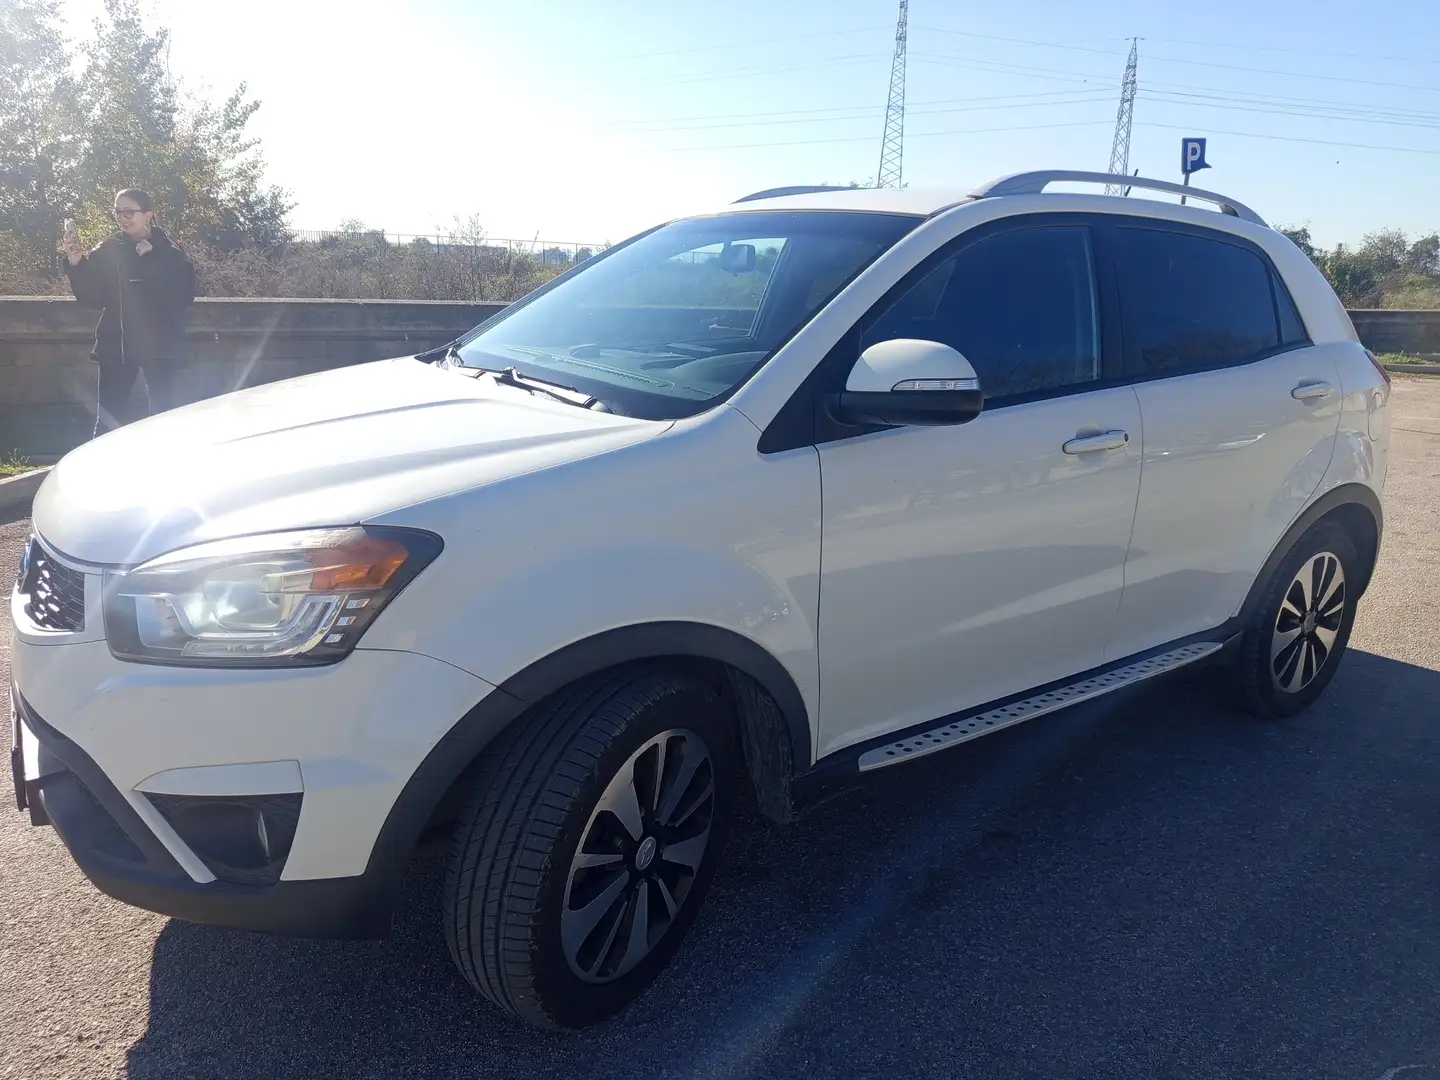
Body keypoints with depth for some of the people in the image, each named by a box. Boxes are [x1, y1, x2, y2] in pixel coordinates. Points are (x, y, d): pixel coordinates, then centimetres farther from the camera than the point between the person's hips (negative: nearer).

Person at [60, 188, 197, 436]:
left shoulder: (169, 251, -2)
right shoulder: (108, 249, 5)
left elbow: (183, 296, -15)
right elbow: (92, 296, 0)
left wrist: (151, 261, -18)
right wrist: (76, 263, -15)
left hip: (160, 346, -2)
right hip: (116, 345, 2)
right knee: (108, 420, 4)